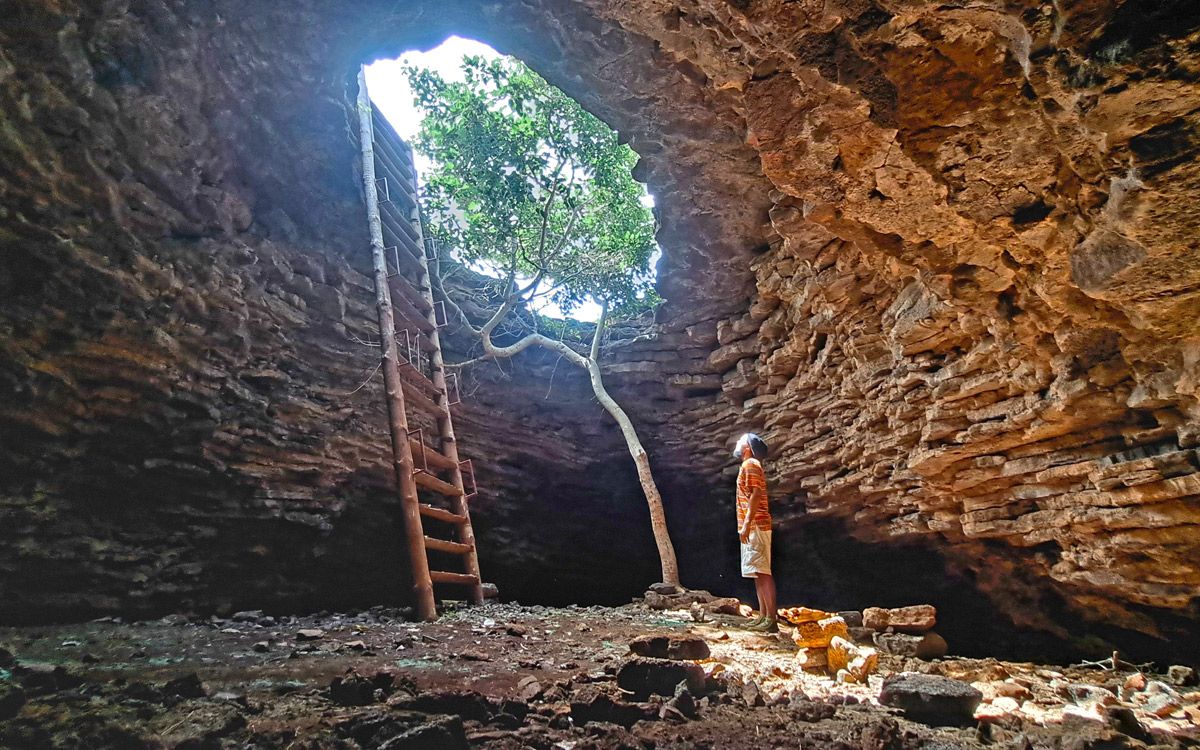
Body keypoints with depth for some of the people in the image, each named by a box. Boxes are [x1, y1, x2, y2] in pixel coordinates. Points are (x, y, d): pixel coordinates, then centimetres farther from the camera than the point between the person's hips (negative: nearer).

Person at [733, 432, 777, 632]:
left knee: (762, 572, -11)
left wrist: (746, 524, -23)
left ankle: (771, 619, -11)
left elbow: (756, 494, -18)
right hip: (753, 527, 10)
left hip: (755, 526, -10)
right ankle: (763, 616, 13)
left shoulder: (750, 465, -8)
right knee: (758, 573, 10)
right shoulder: (750, 466, 22)